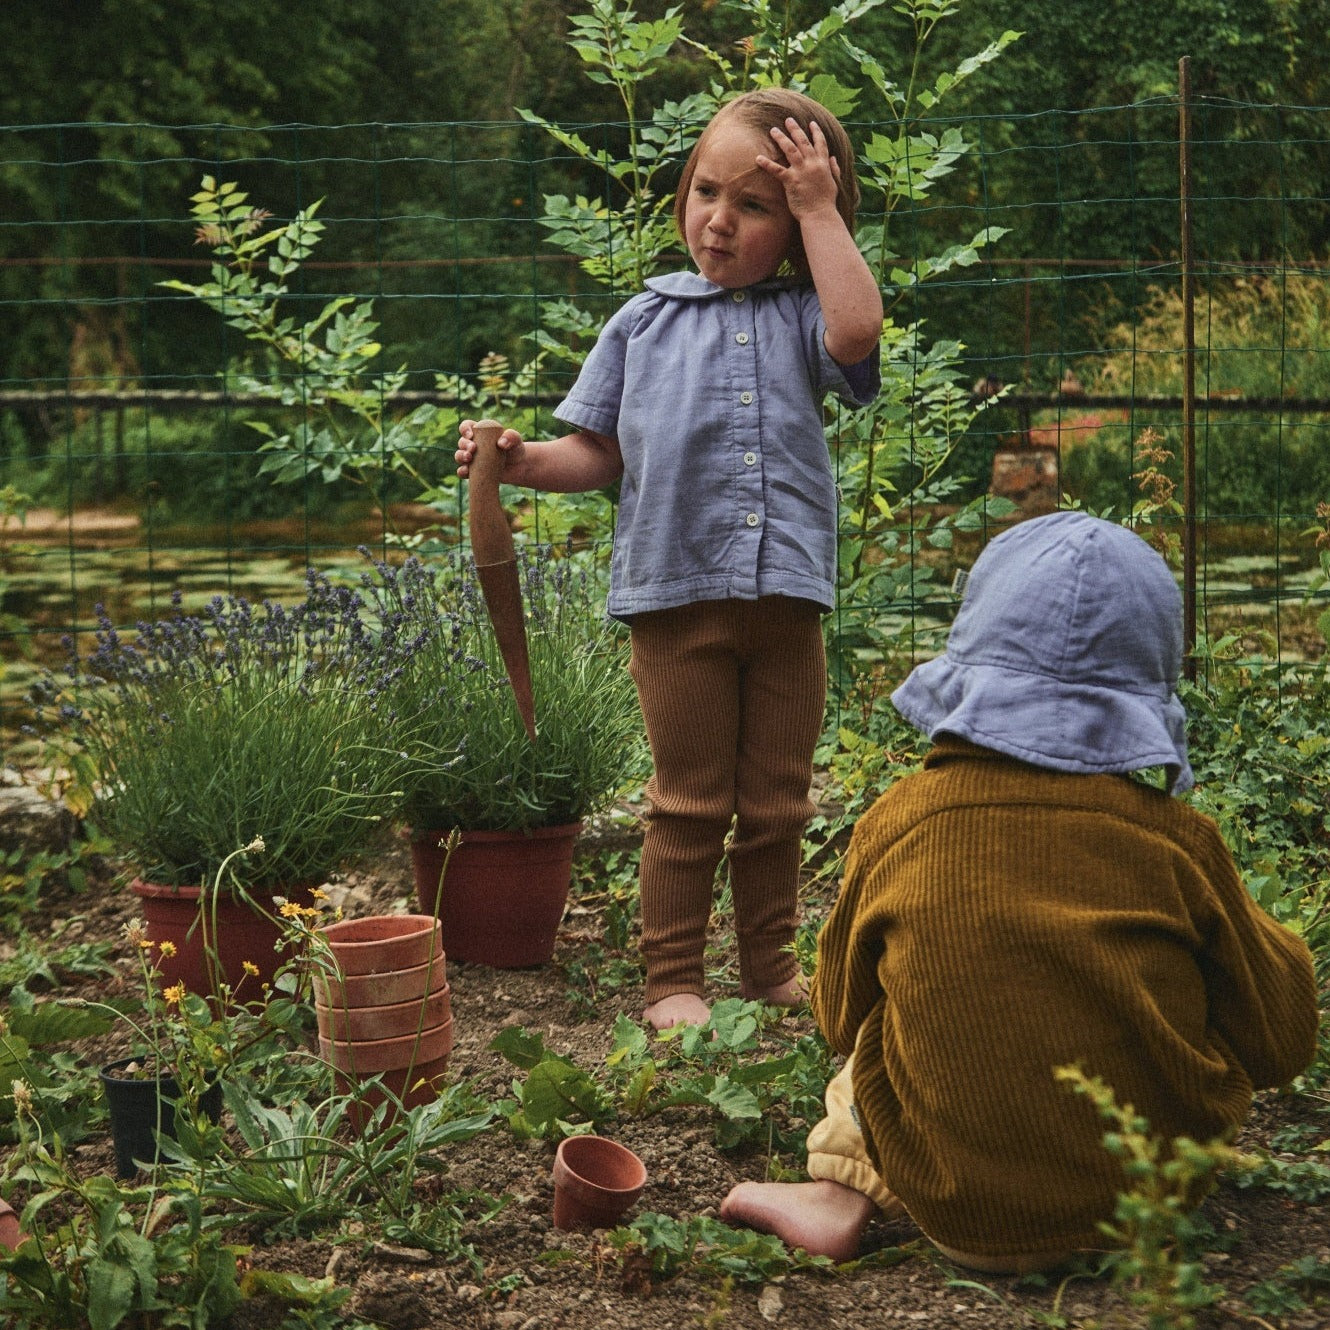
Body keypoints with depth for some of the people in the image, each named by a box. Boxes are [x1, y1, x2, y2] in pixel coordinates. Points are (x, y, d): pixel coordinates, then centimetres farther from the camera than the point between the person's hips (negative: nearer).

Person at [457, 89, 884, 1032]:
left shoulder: (801, 317, 6)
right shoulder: (646, 322, 6)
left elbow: (858, 328, -19)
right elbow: (601, 454, 8)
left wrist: (819, 209, -11)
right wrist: (524, 462, -10)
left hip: (787, 597, 1)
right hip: (676, 596, -1)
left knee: (777, 802, 12)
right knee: (690, 803, 5)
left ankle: (771, 962, 26)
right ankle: (673, 978, 15)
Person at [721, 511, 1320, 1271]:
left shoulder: (896, 824, -7)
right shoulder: (1177, 838, -9)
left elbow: (842, 1021, 9)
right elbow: (1280, 1042, 2)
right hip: (1152, 1201, -1)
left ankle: (840, 1197, 6)